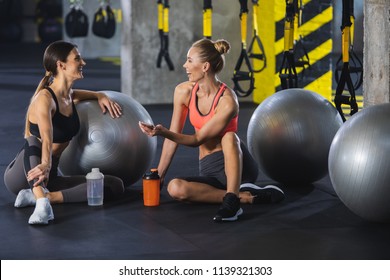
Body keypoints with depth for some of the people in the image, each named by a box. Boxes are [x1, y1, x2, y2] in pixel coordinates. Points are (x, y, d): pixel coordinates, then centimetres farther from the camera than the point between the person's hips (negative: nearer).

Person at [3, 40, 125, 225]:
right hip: (21, 174, -7)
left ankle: (41, 195, -20)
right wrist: (45, 165, -54)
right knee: (32, 142, -39)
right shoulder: (44, 98, -17)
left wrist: (100, 96, 17)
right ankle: (42, 202, -55)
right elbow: (46, 139, -35)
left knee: (115, 186, -10)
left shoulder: (70, 96, 8)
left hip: (49, 177, 8)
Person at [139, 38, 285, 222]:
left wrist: (163, 132, -32)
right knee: (175, 188, -29)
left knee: (229, 137, -38)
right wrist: (159, 175, 0)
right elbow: (173, 136, 1)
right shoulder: (183, 92, -5)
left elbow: (198, 139, -19)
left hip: (237, 164, -4)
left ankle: (231, 200, -46)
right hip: (209, 169, 4)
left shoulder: (227, 101, -21)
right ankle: (246, 197, -25)